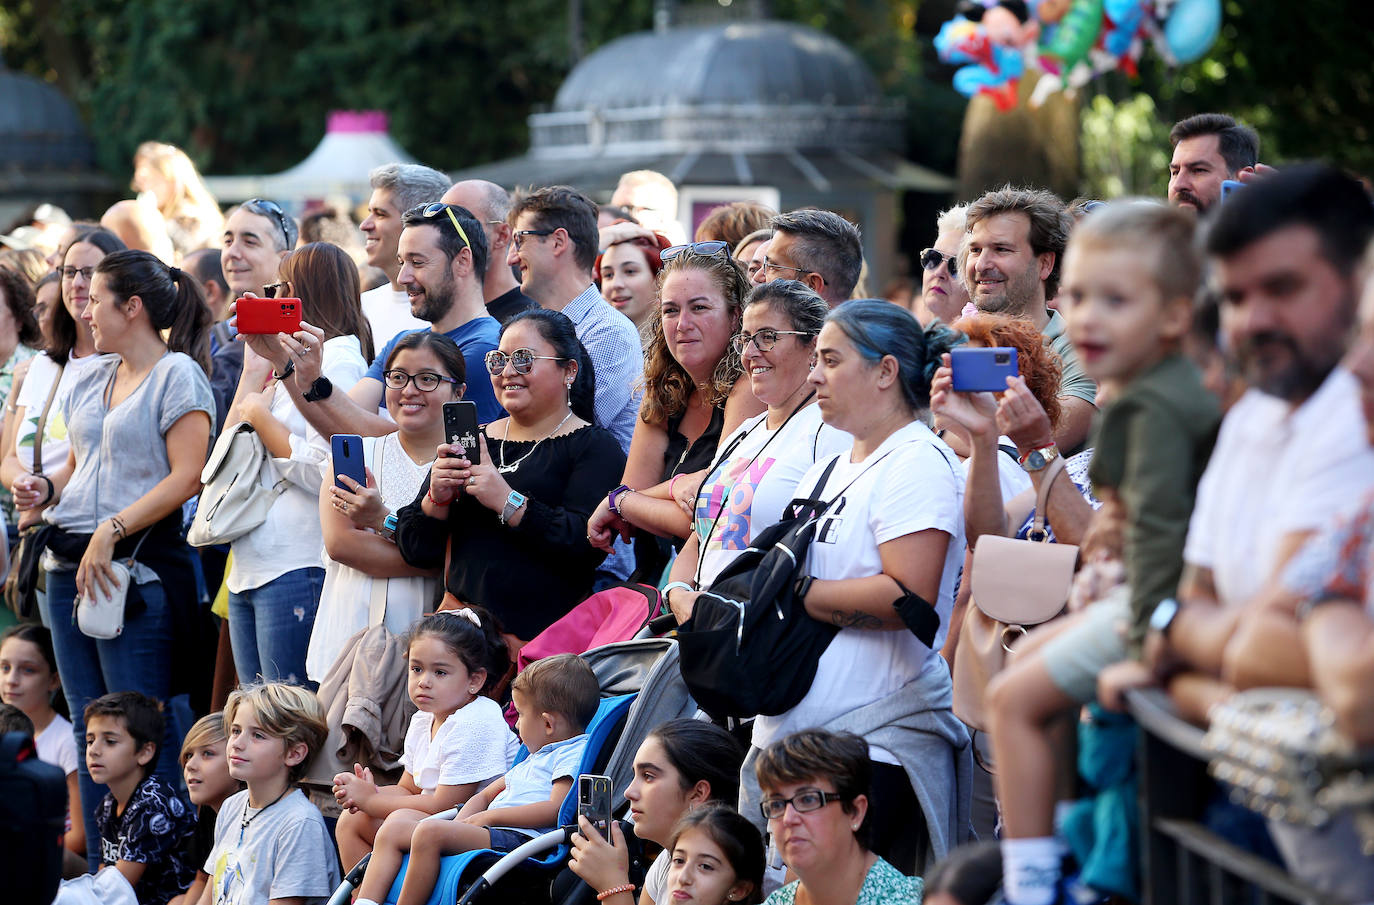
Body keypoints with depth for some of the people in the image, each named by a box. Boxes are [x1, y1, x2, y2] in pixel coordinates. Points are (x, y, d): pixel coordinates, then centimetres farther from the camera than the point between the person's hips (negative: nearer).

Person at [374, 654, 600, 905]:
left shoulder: (574, 754, -2)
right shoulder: (534, 759, 31)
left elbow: (555, 810, -16)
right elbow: (484, 796, 32)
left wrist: (489, 816, -12)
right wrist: (460, 825, 9)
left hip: (521, 836, -11)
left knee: (430, 832, -29)